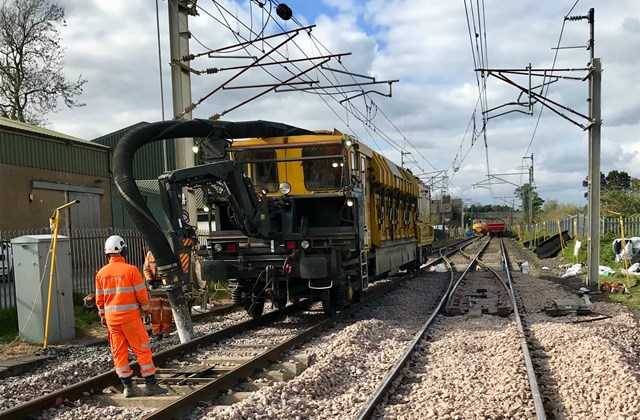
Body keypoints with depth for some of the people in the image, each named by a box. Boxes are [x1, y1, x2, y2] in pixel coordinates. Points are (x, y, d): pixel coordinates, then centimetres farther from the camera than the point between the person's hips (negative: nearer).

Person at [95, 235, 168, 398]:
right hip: (131, 317, -4)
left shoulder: (101, 273, 2)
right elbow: (141, 294, -9)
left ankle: (127, 386, 13)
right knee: (143, 350, 3)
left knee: (119, 352, 11)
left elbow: (99, 299, 9)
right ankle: (150, 384, 4)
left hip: (111, 318, 5)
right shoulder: (131, 270, -11)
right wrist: (147, 310, 7)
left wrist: (103, 316, 23)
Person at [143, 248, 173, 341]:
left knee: (166, 309, 6)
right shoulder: (150, 254, 5)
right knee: (155, 310, 2)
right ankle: (156, 332, 7)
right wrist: (149, 279, -9)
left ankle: (165, 330, 17)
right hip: (154, 285, 2)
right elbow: (146, 268, 6)